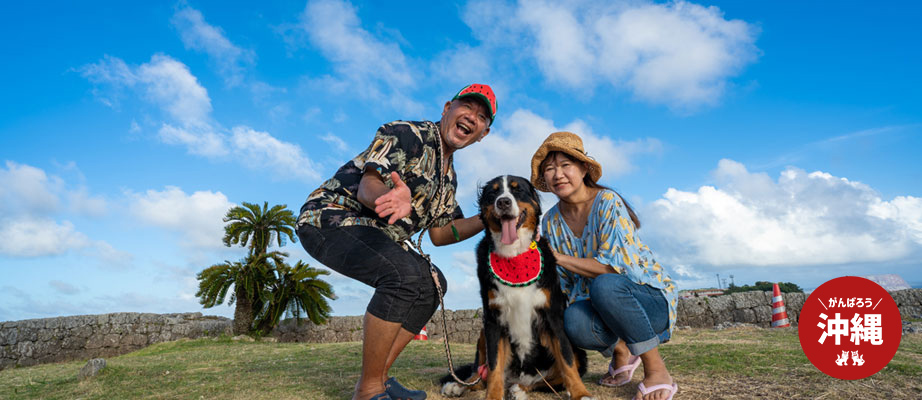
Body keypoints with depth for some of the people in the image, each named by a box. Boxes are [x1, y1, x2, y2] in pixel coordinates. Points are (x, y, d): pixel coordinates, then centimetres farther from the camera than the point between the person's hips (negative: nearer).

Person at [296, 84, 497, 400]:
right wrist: (393, 199, -50)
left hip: (374, 236, 10)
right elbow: (368, 187, -27)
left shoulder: (448, 177, 13)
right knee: (404, 275, -30)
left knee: (433, 283, 4)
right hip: (329, 217, -9)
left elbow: (438, 234, 14)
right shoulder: (406, 134, -14)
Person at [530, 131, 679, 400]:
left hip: (651, 299, -4)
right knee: (573, 321, -31)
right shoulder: (551, 221, 2)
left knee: (604, 285, -37)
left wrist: (557, 257, -21)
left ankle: (657, 370, -16)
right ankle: (619, 351, 6)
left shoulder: (608, 203, -15)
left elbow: (612, 267, -24)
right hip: (596, 303, 4)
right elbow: (562, 284, 5)